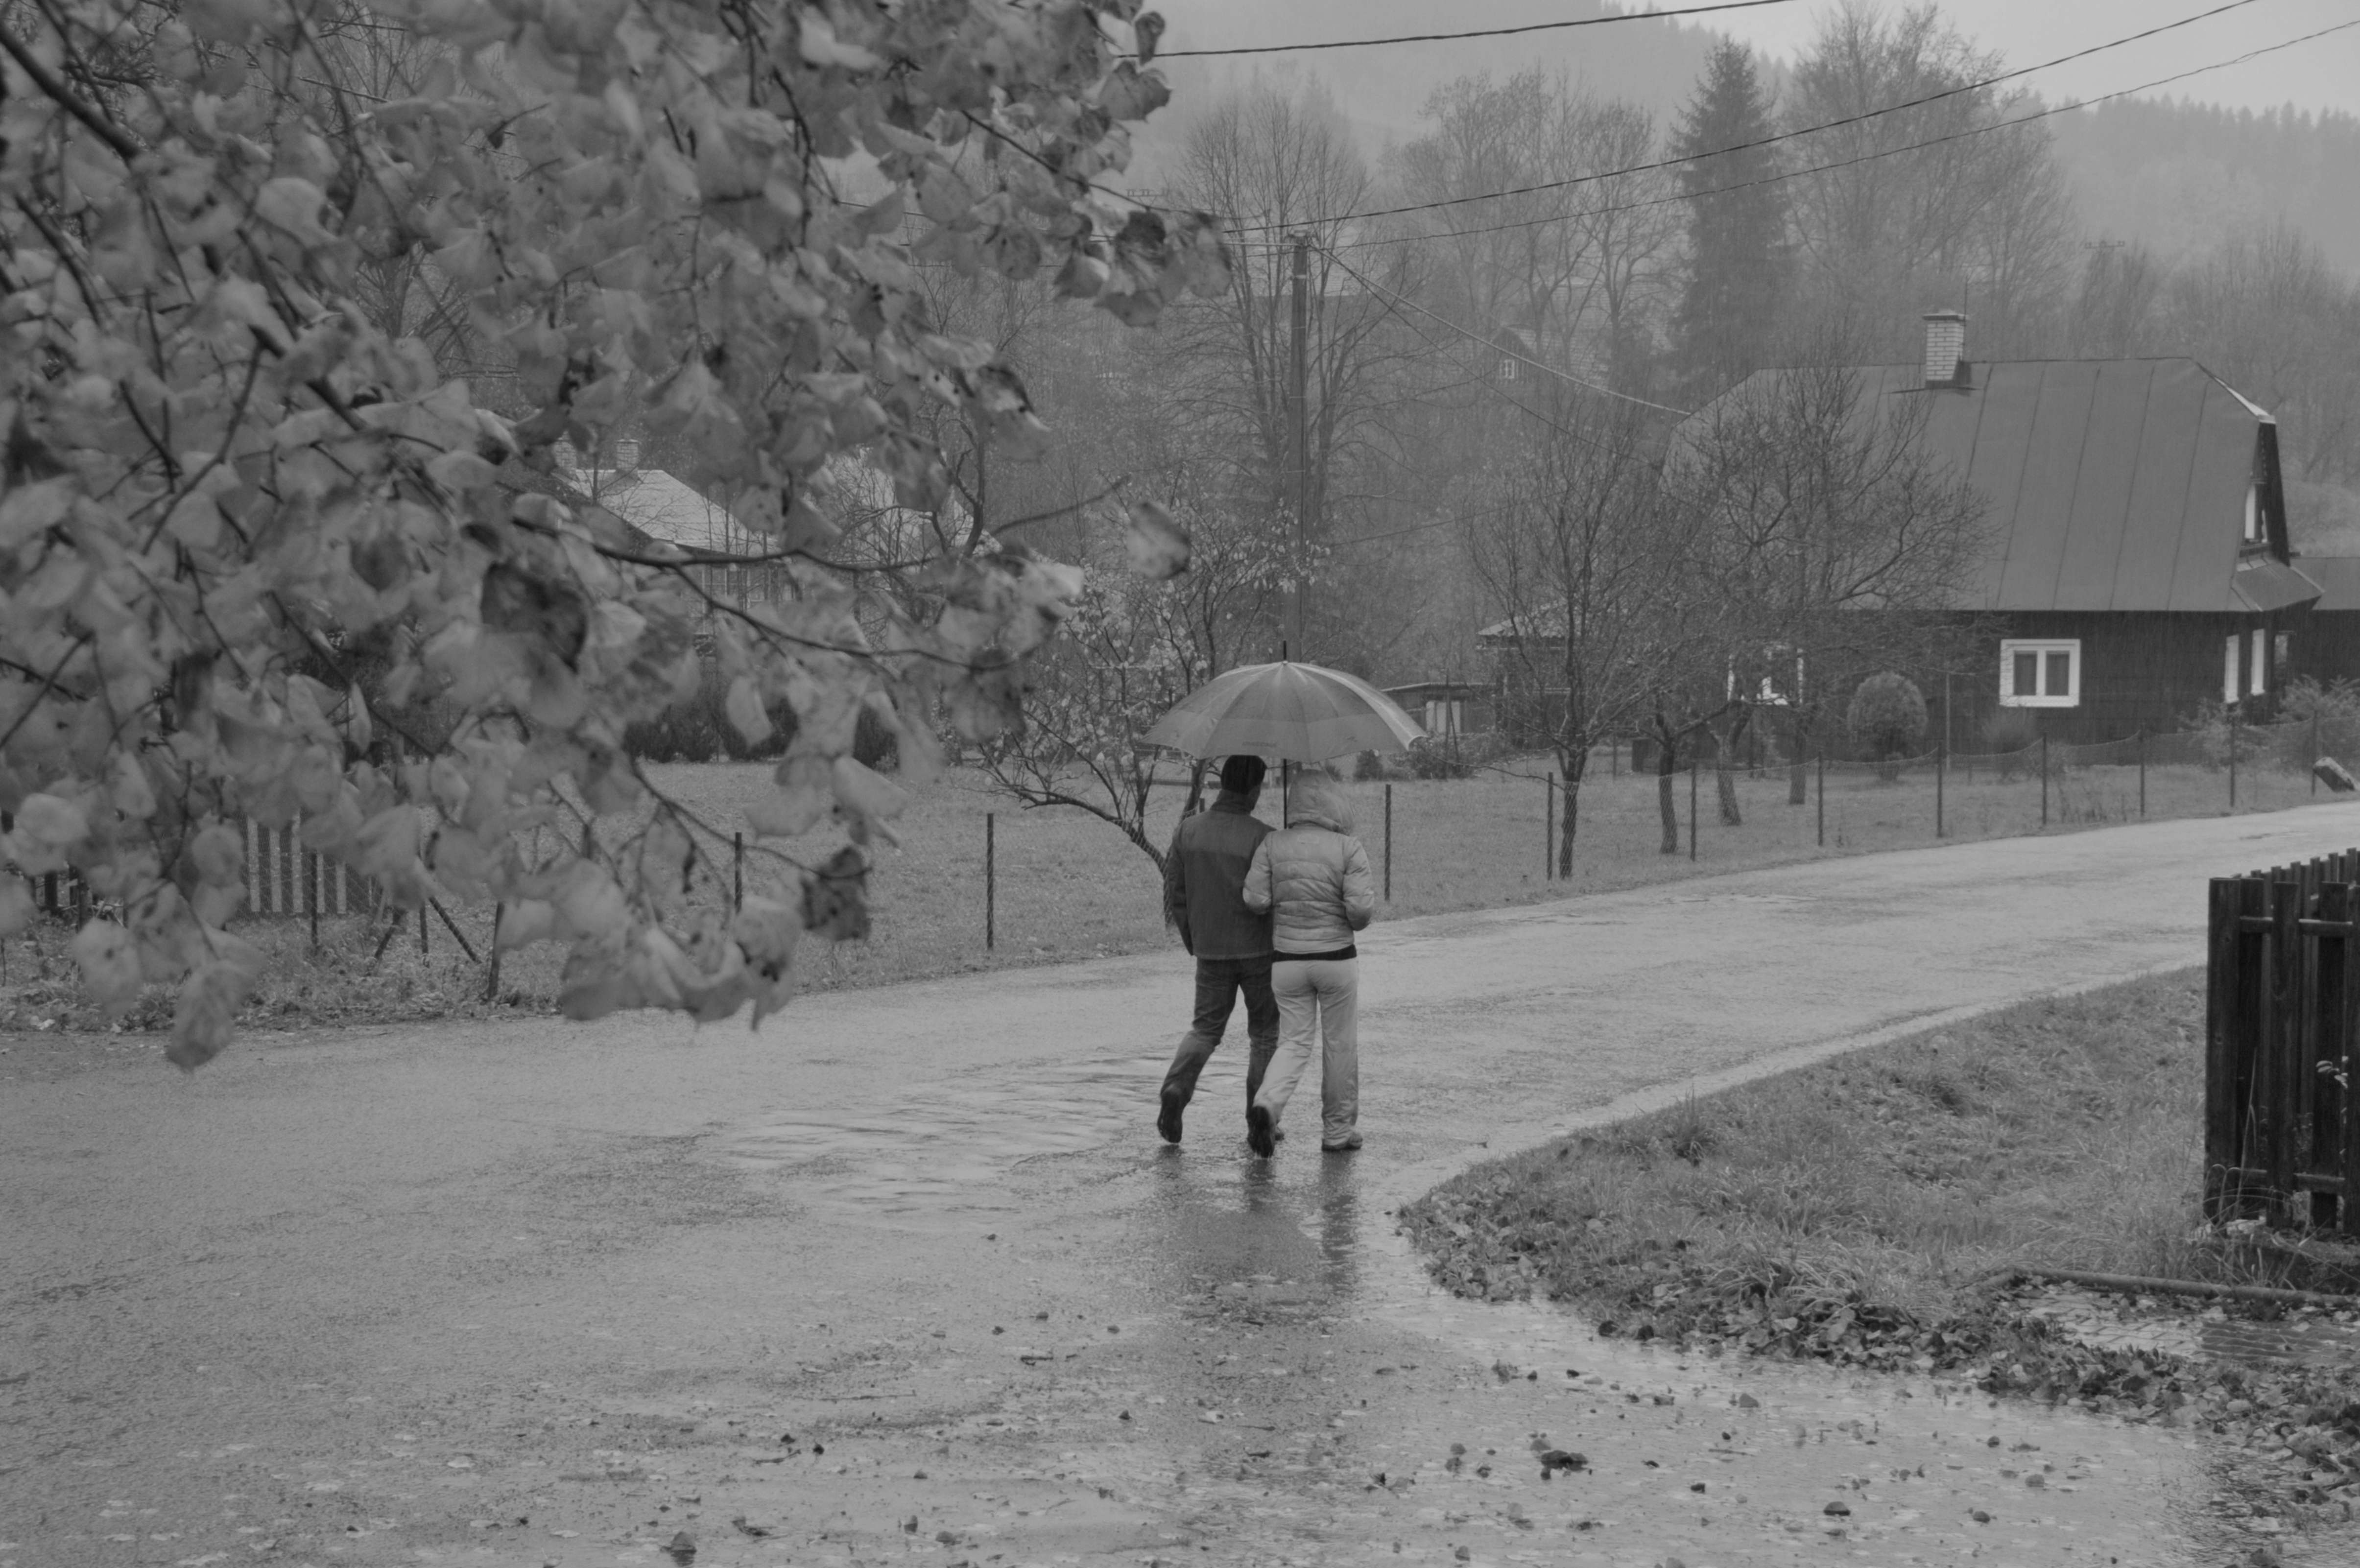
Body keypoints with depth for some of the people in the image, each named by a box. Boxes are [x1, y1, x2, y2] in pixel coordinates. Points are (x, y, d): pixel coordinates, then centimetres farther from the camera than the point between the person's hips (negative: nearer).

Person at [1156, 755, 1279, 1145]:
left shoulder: (1189, 830, -3)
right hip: (1259, 950, -3)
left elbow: (1175, 893, 3)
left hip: (1211, 951, 3)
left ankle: (1177, 1087, -11)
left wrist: (1192, 942, 16)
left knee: (1206, 1028, 15)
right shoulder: (1262, 836, -17)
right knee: (1264, 1033, 13)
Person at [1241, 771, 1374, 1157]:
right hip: (1336, 959, -2)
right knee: (1341, 1044, 14)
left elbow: (1255, 899, -9)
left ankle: (1266, 1107, -15)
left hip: (1287, 962, 2)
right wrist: (1370, 897, 7)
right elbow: (1360, 910, -16)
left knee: (1296, 1043, 10)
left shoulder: (1272, 845, -3)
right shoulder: (1348, 849, -10)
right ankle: (1338, 1131, 22)